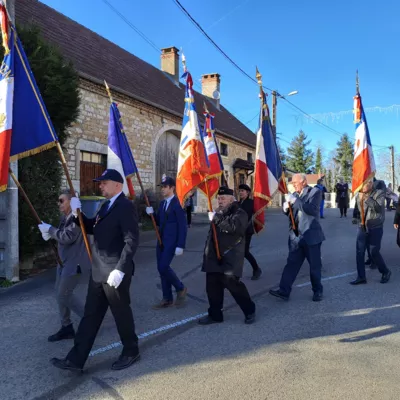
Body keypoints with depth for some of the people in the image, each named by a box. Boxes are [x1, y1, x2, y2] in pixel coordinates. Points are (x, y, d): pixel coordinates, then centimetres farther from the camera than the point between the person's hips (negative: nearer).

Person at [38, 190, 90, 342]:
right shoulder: (65, 217, 9)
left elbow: (67, 237, -28)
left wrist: (50, 229, -16)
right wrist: (50, 233, -2)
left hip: (75, 262, -10)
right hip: (64, 261, 10)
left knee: (64, 294, -6)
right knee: (59, 294, 13)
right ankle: (66, 327, 25)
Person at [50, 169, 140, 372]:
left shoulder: (125, 206, -15)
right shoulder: (106, 205, 14)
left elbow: (132, 240, -21)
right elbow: (94, 229, 21)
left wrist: (120, 269, -25)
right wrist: (77, 214, 6)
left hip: (114, 272, -9)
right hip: (99, 271, 9)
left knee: (121, 313, 8)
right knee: (91, 315, 13)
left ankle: (131, 352, 28)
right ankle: (76, 359, 22)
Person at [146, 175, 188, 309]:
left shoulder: (178, 203, -12)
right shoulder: (162, 203, 12)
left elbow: (183, 226, -15)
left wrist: (180, 246, -18)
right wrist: (152, 214, -2)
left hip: (172, 241, -8)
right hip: (161, 241, 8)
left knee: (163, 267, -13)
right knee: (161, 268, 8)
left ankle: (181, 288, 10)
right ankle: (167, 299, 18)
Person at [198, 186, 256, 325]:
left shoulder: (239, 213, -6)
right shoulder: (218, 213, 19)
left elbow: (233, 226, -28)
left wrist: (216, 218, -21)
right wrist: (208, 251, 26)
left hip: (230, 257, -7)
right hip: (214, 256, 7)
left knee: (232, 282, -9)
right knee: (212, 285, 6)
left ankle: (249, 311, 11)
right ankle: (215, 314, 20)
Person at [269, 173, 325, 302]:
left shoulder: (315, 192, -6)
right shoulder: (295, 195, 11)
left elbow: (312, 210, -21)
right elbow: (290, 213, 18)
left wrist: (295, 200, -23)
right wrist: (286, 208, -5)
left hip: (311, 236, -4)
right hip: (296, 236, 5)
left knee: (315, 265, 9)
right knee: (291, 263, 2)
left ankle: (317, 291, 25)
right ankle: (284, 290, 2)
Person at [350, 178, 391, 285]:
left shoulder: (379, 193, -10)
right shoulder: (358, 195, 4)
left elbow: (379, 208, -25)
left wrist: (367, 198, -26)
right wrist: (356, 218, 9)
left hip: (375, 228, -5)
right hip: (362, 228, 5)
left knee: (374, 252, 1)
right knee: (359, 252, 3)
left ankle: (385, 272, 27)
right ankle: (361, 277, 14)